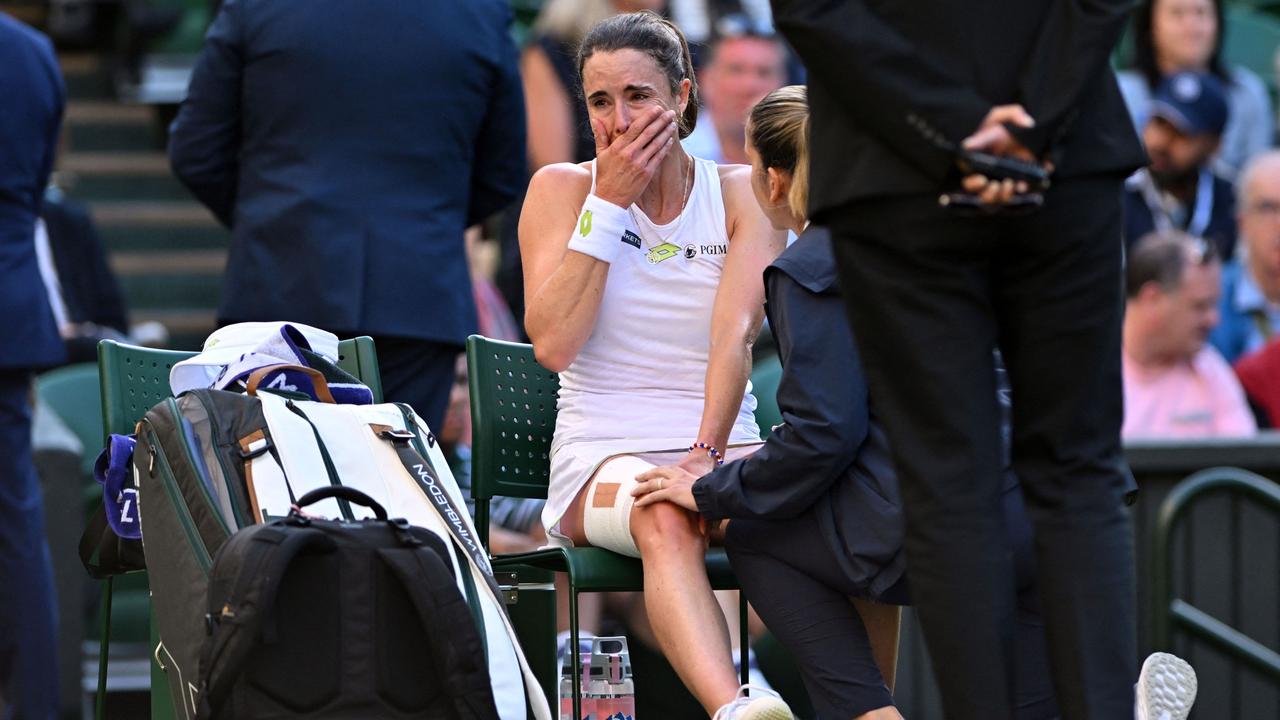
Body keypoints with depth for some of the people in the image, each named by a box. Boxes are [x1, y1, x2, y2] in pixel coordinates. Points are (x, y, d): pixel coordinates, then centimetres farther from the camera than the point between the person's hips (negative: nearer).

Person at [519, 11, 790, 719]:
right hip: (602, 458, -2)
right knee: (666, 519, -37)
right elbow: (553, 343, -8)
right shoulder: (561, 188, 6)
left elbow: (736, 333, -9)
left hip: (725, 448, 2)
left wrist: (708, 454, -26)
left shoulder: (741, 193, 7)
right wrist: (608, 202, -7)